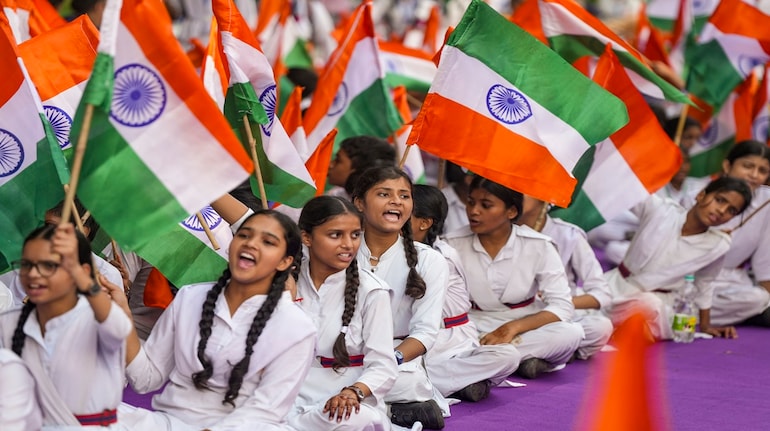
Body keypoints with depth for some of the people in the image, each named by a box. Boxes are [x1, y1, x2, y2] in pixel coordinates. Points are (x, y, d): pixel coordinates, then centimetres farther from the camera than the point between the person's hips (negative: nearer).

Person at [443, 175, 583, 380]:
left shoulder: (537, 246, -6)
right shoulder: (453, 245, -4)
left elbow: (562, 305, -10)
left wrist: (513, 327, -24)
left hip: (525, 328, 1)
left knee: (571, 333, -31)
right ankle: (523, 360, -26)